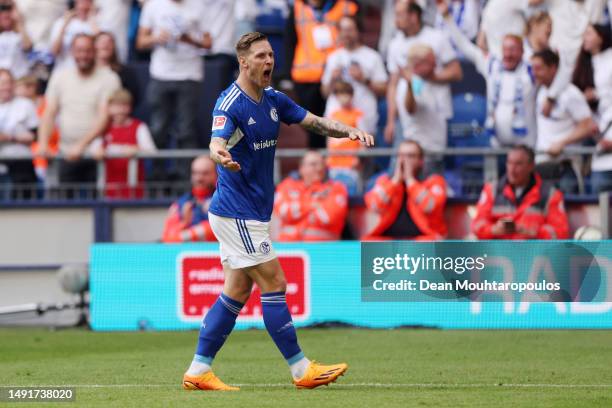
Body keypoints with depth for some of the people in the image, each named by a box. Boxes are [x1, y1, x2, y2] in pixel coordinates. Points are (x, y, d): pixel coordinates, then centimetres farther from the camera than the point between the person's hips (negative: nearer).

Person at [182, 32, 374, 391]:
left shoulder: (273, 100, 8)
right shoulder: (230, 104, -18)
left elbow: (314, 122, 9)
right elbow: (217, 141, -35)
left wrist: (349, 131, -9)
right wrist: (221, 156, -59)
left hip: (254, 213, 9)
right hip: (236, 213, -9)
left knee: (237, 293, 8)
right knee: (274, 284, -7)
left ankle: (198, 372, 11)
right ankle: (302, 370, -2)